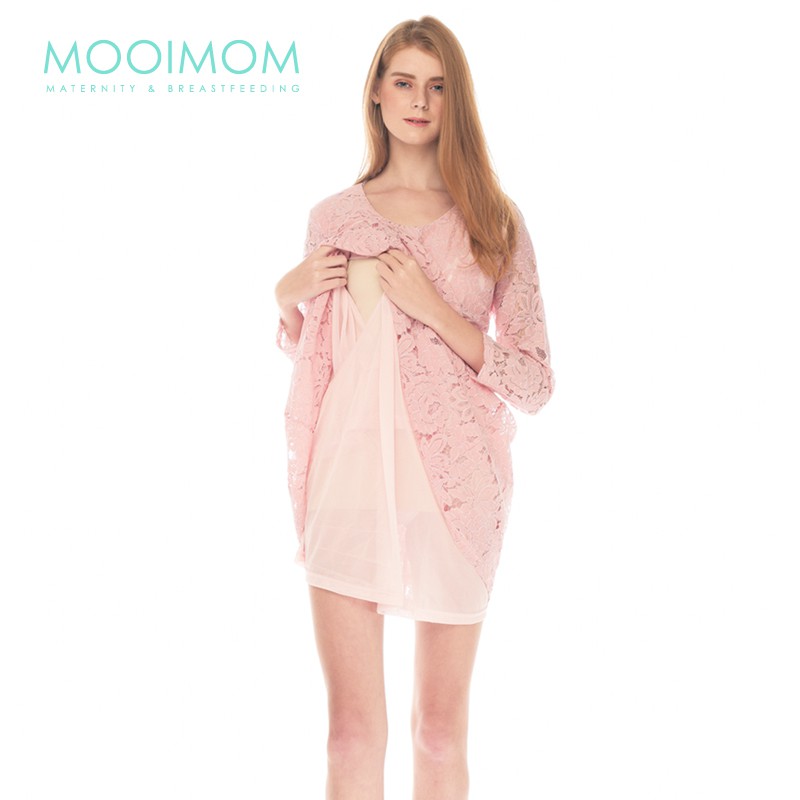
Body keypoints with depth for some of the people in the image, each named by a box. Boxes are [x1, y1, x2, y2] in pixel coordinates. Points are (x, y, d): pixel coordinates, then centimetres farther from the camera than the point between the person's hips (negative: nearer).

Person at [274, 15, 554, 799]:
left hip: (452, 484, 0)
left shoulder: (494, 221, 2)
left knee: (441, 730, 11)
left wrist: (433, 309, -13)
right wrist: (288, 296, -1)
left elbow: (536, 383, -2)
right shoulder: (333, 217, 7)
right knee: (353, 734, 2)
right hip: (351, 476, 1)